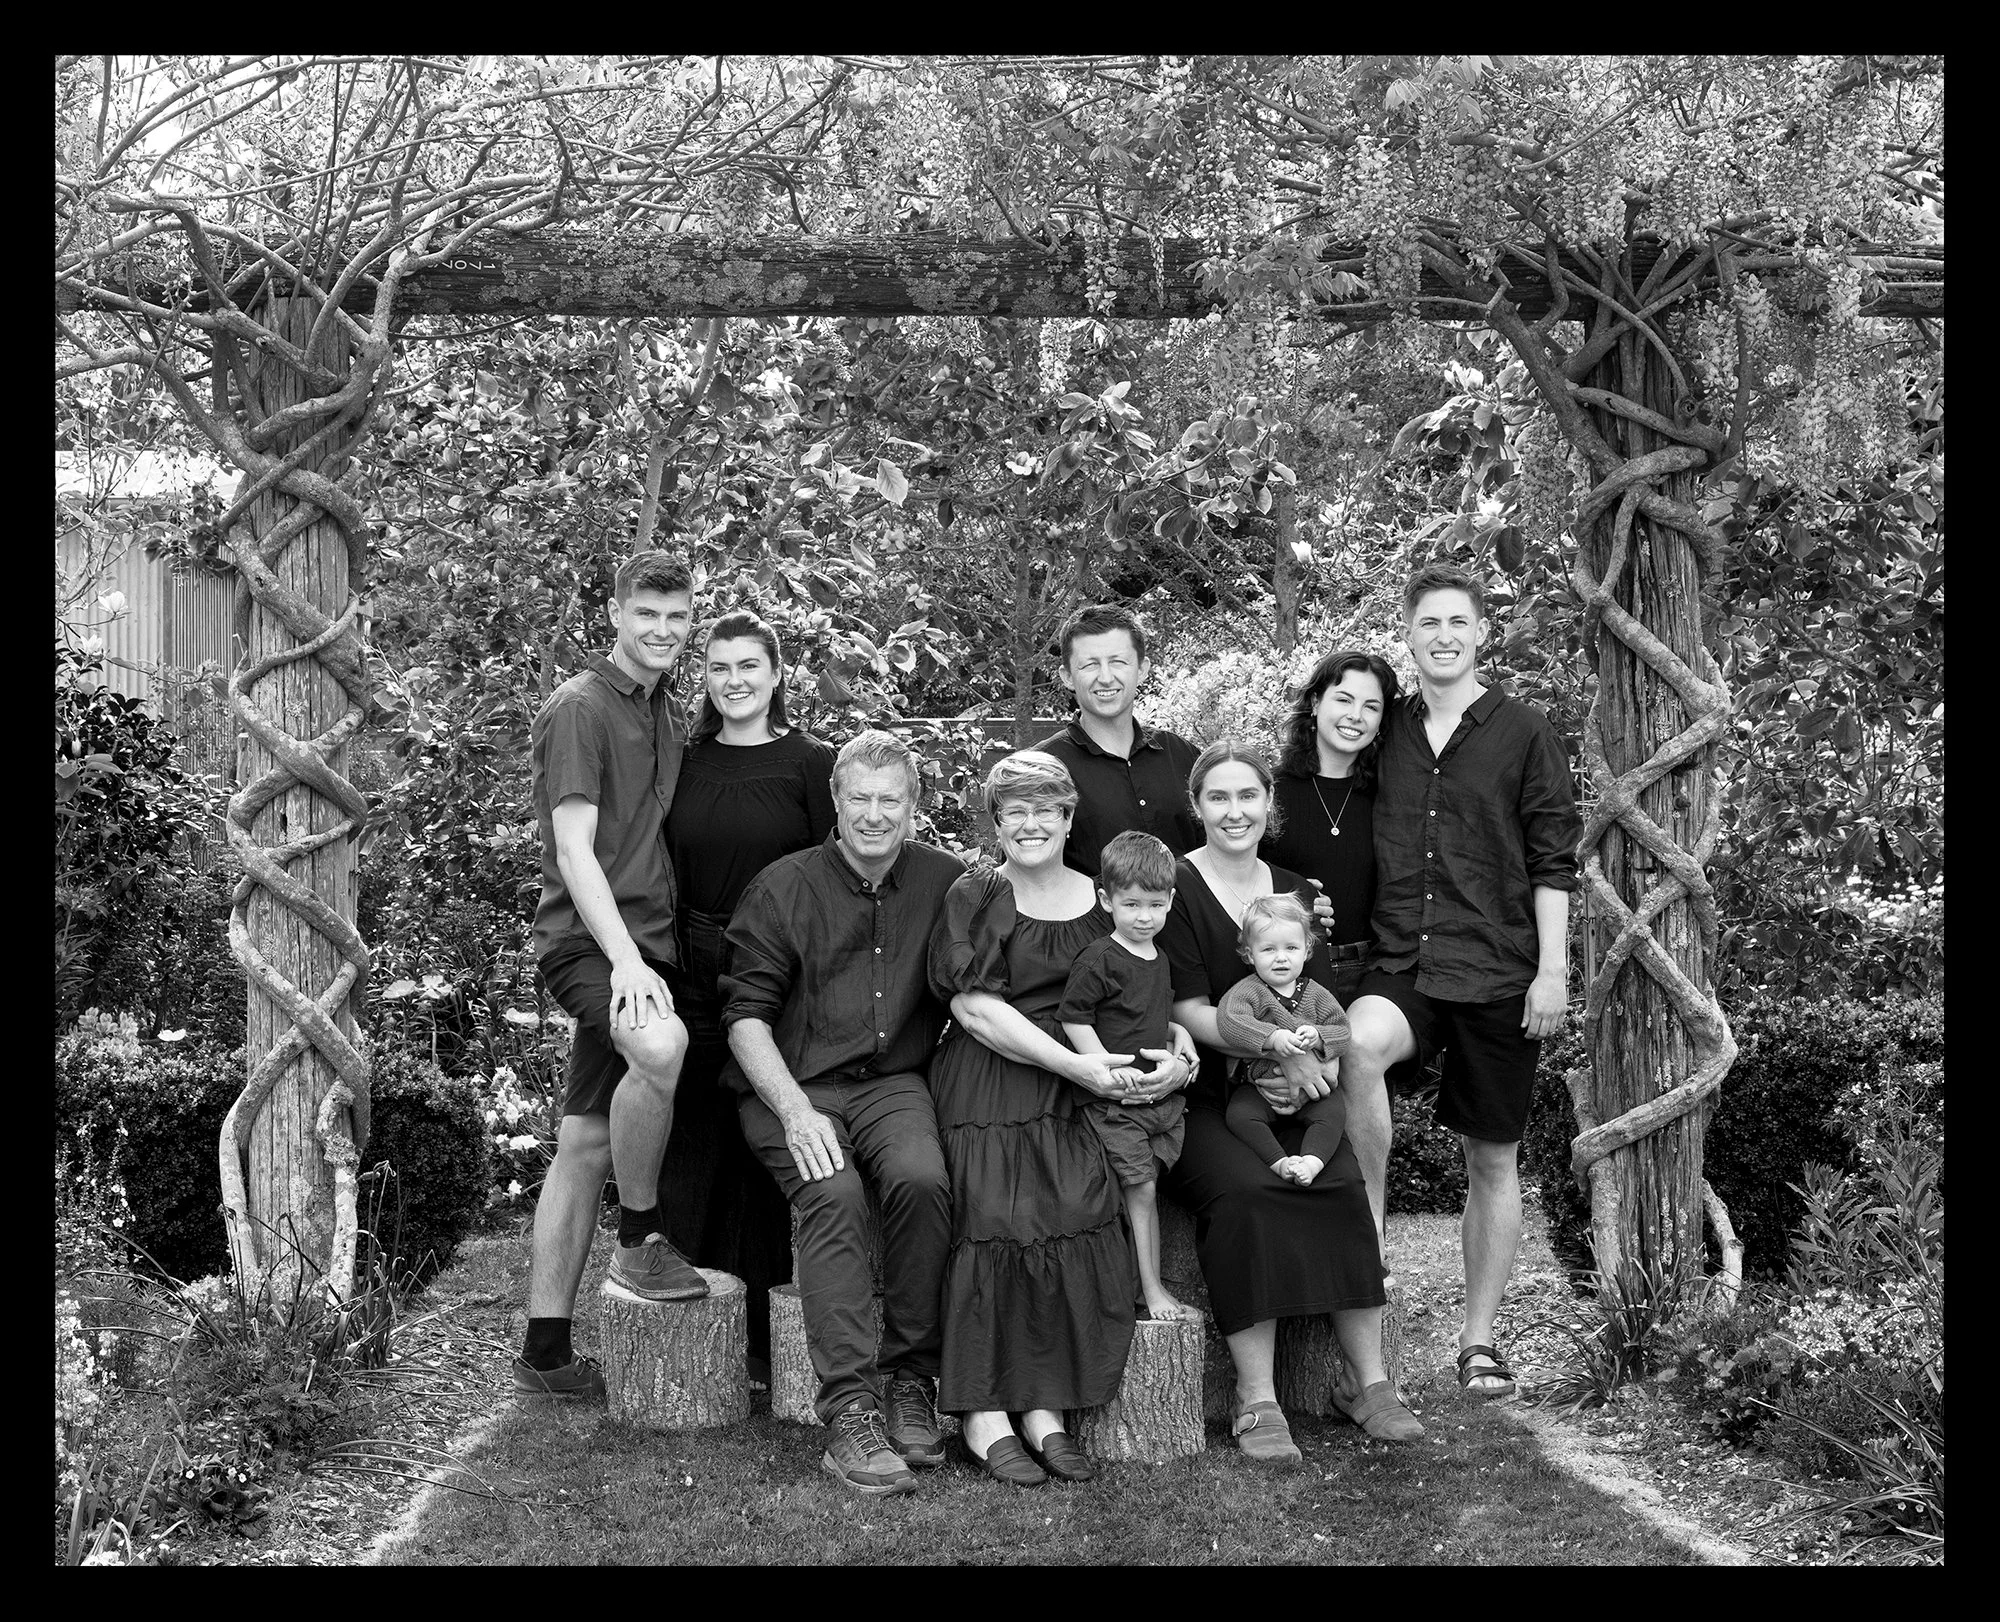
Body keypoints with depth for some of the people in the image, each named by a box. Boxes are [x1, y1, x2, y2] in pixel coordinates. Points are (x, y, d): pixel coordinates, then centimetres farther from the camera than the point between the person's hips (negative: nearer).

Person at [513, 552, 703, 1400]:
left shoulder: (672, 717, 19)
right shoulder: (579, 708, -6)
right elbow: (574, 851, -14)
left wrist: (647, 954, 11)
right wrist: (626, 958, -24)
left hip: (646, 942, 8)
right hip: (587, 940, -8)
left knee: (586, 1142, 8)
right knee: (660, 1044, -36)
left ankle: (546, 1351, 13)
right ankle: (640, 1241, -16)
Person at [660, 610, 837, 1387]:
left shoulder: (811, 763, -1)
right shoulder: (685, 762, 10)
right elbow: (664, 874, 13)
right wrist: (661, 964, 6)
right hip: (694, 974, 4)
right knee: (693, 1142, 5)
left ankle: (767, 1331, 9)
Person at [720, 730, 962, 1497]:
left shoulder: (945, 880, 8)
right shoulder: (782, 888, 1)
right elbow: (746, 1016, -2)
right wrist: (795, 1110, -16)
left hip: (895, 1081, 2)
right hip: (793, 1086, -2)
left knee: (923, 1177, -30)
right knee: (835, 1195, -30)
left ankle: (909, 1380, -15)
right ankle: (850, 1411, -28)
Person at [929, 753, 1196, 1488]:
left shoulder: (1102, 900, 14)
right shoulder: (975, 896, 3)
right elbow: (976, 1008, -7)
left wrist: (1178, 1058, -5)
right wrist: (1075, 1064, -15)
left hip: (1076, 1094, 3)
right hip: (986, 1088, -3)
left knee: (1081, 1221, -19)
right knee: (997, 1221, -21)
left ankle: (1044, 1406, -10)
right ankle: (983, 1415, -13)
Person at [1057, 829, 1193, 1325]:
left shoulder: (1160, 959, 12)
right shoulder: (1099, 959, -12)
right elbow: (1073, 1019, -14)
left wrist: (1176, 1044, 11)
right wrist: (1109, 1066, -19)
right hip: (1115, 1099, -6)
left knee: (1145, 1190, 9)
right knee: (1141, 1190, -4)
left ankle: (1146, 1281, 17)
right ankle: (1151, 1288, 5)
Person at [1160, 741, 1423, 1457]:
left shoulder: (1295, 890, 15)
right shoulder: (1175, 888, -3)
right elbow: (1189, 1010, -9)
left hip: (1285, 1096, 5)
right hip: (1199, 1097, -4)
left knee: (1342, 1184, -22)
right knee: (1245, 1189, -31)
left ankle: (1366, 1380, -14)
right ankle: (1256, 1400, -25)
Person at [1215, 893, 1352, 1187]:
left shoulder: (1315, 994, 6)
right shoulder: (1247, 991, -6)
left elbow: (1342, 1031, 3)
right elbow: (1228, 1021, -25)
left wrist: (1316, 1036, -21)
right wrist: (1273, 1038, -36)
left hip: (1309, 1086, 2)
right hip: (1258, 1085, -2)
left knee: (1333, 1111, -24)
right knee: (1239, 1114, -28)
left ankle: (1313, 1159, -31)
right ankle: (1279, 1161, -30)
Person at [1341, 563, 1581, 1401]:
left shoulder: (1524, 734, 0)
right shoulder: (1386, 733, 9)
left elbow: (1554, 861, -2)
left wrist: (1552, 969, -9)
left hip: (1498, 972, -1)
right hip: (1401, 964, 1)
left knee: (1492, 1160, 8)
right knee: (1356, 1041, -33)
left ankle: (1479, 1338, 22)